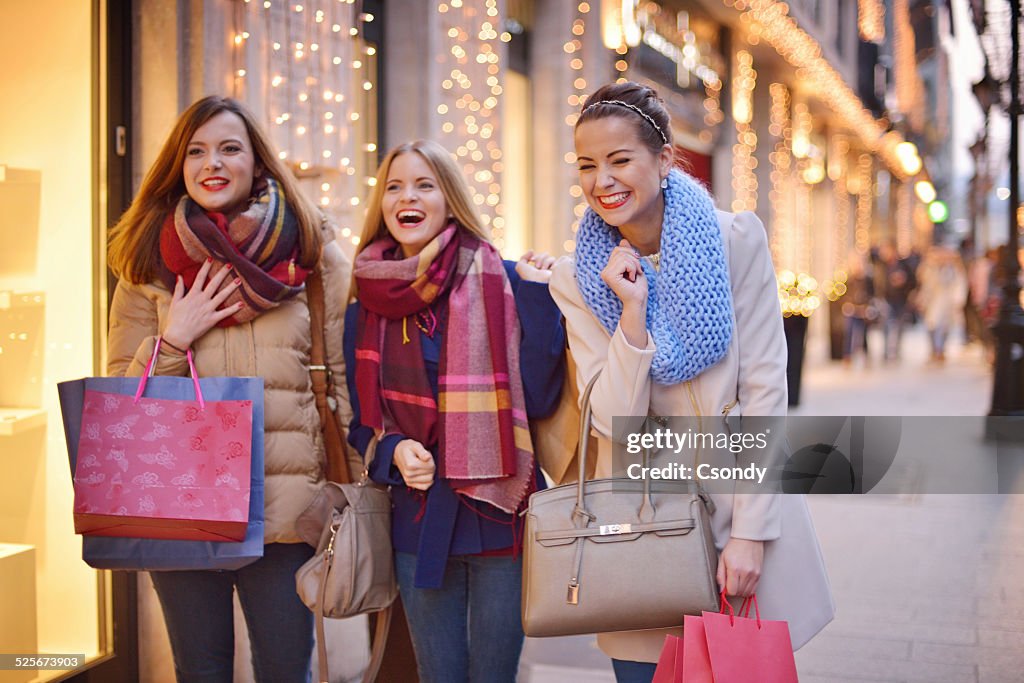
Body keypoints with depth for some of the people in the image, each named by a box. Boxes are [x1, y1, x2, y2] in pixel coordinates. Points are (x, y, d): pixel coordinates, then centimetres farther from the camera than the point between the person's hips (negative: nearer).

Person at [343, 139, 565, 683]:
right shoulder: (366, 309, 5)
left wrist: (539, 300, -17)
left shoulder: (502, 284, -4)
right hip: (419, 521, 3)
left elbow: (538, 399, -11)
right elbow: (362, 422, 11)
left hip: (499, 514, -2)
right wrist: (394, 452, -9)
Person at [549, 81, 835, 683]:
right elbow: (615, 422, -9)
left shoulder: (737, 242, -7)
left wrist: (750, 531, -12)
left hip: (745, 496, 0)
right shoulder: (579, 282, -3)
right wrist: (632, 309, -20)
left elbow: (765, 389, -8)